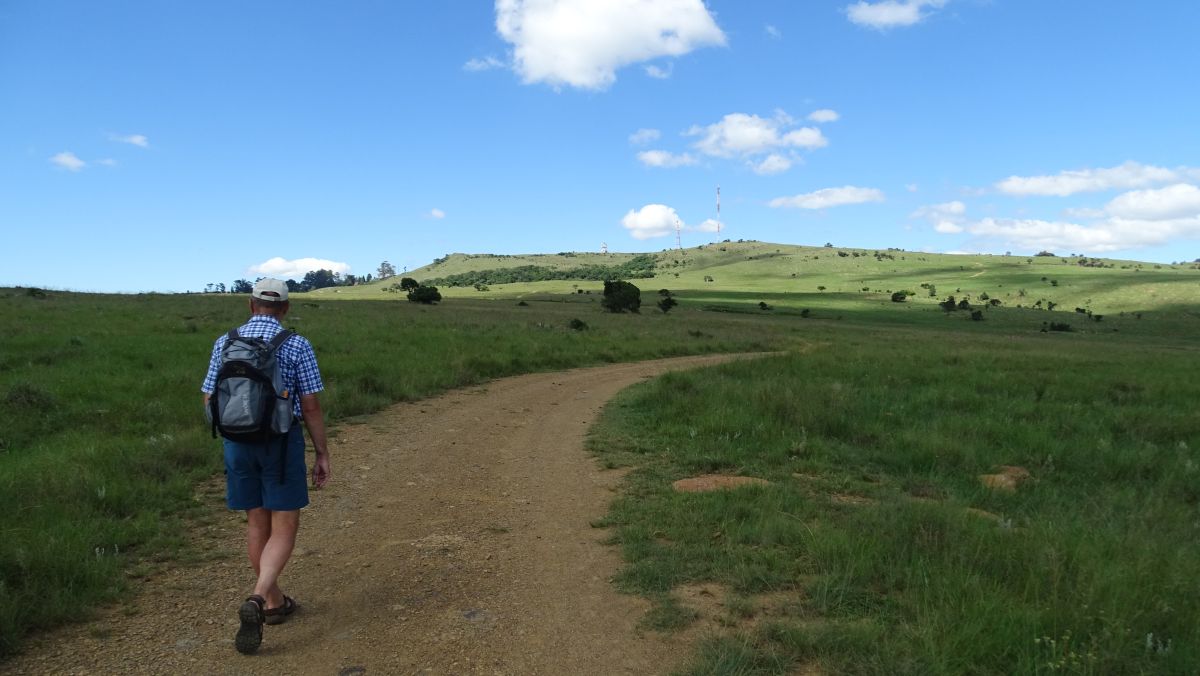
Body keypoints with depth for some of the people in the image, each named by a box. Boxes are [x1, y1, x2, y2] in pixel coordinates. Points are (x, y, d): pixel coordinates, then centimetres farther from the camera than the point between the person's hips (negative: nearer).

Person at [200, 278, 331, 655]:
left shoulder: (224, 343, 2)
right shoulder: (297, 345, -9)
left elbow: (210, 401, 6)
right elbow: (311, 406, -9)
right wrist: (323, 455, -1)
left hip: (238, 443, 4)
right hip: (282, 443, -4)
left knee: (257, 524, 17)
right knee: (284, 529, 3)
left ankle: (275, 602, 28)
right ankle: (256, 601, -18)